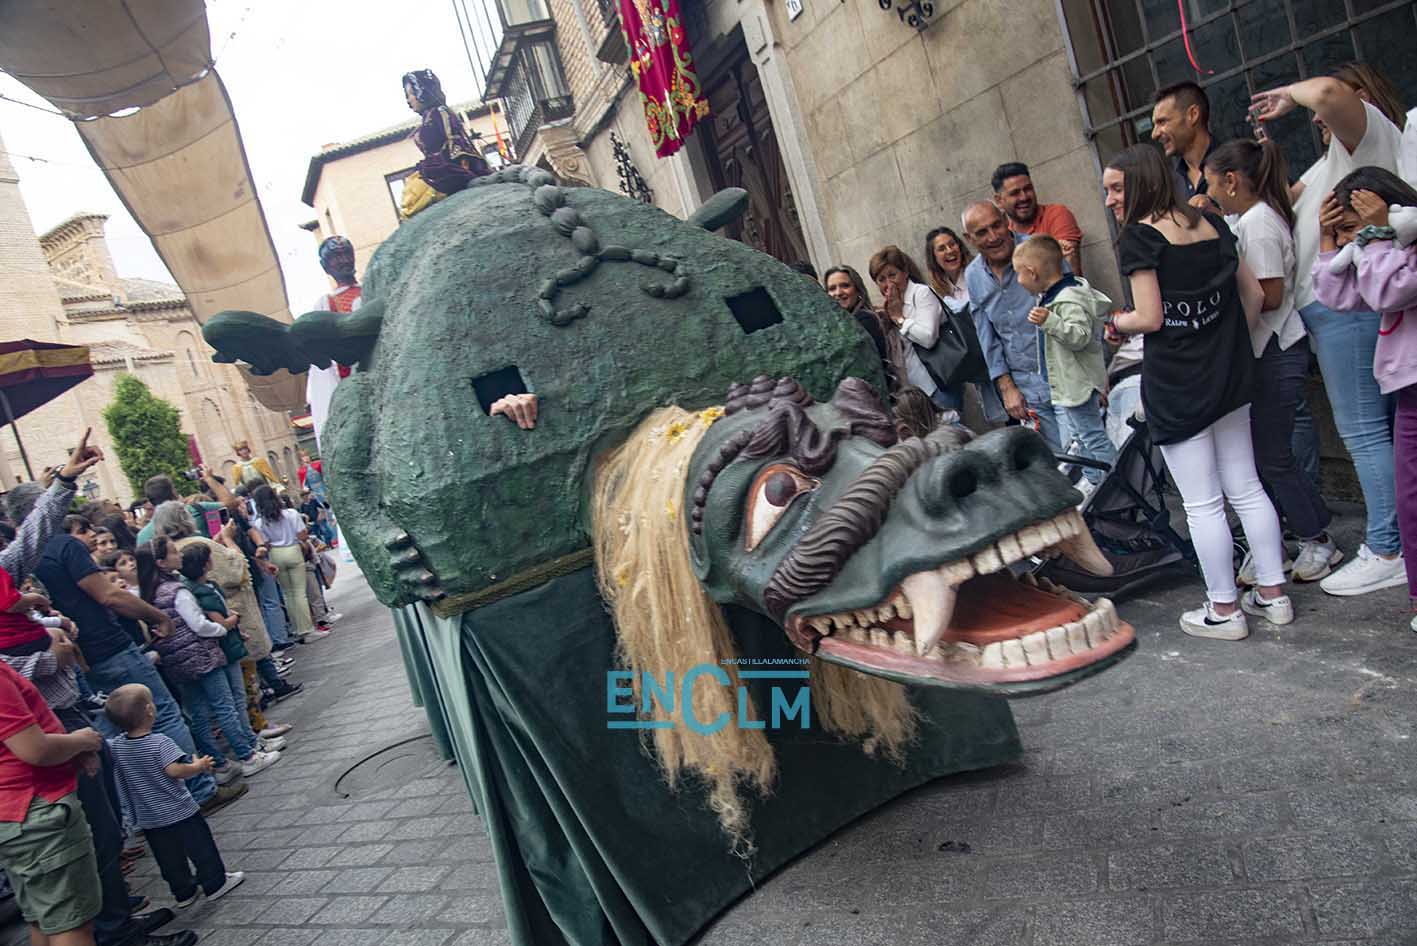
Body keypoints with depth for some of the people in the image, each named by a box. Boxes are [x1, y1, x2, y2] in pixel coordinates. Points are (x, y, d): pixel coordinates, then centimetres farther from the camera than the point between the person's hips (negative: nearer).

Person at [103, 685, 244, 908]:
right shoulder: (159, 743, -23)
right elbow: (174, 770, -29)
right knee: (201, 848, 9)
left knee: (169, 858, 17)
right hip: (179, 812, -6)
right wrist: (198, 766, -16)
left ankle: (184, 892, 26)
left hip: (147, 818, 6)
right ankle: (215, 884, 16)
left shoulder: (116, 745, -6)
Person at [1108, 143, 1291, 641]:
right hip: (1227, 376, 7)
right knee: (1246, 488, 14)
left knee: (1202, 504, 1)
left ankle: (1224, 610, 11)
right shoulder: (1210, 223, 10)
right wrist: (1231, 343, 18)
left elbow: (1150, 318, -17)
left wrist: (1115, 322, 2)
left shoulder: (1139, 236, -11)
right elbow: (1253, 293, 10)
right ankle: (1273, 594, 22)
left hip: (1175, 385, -7)